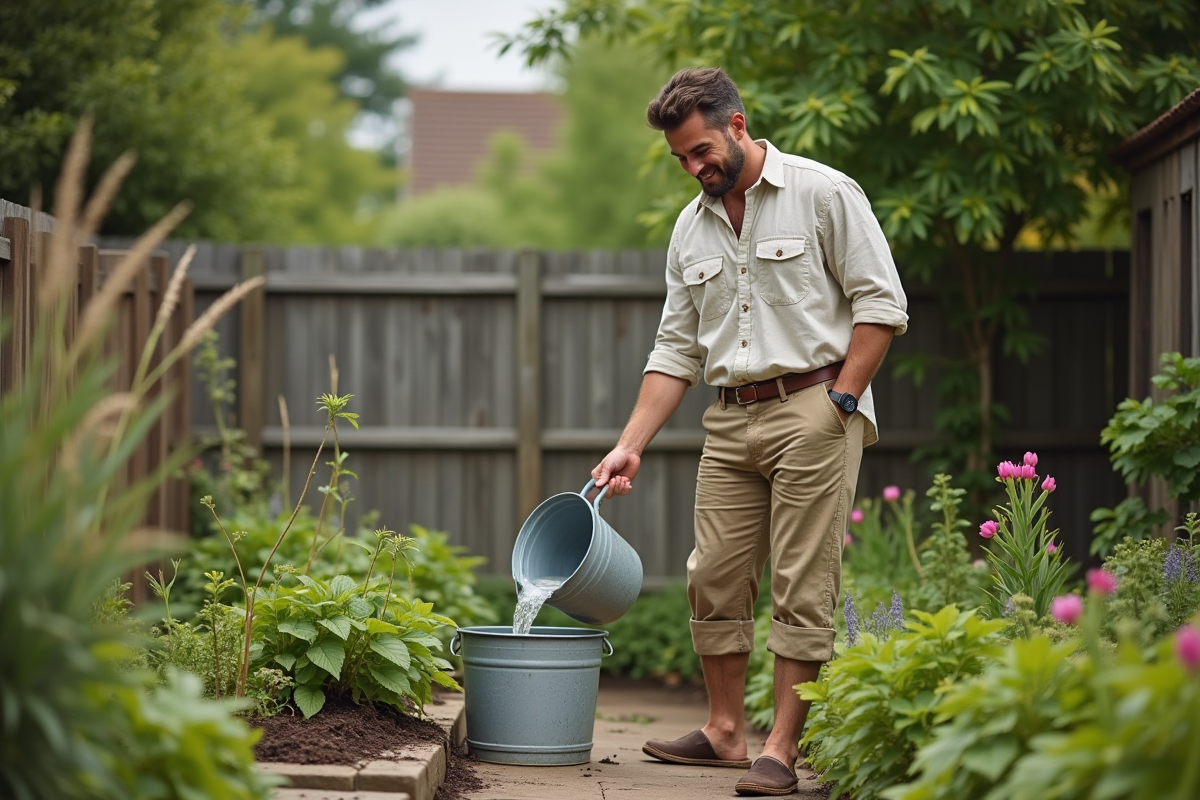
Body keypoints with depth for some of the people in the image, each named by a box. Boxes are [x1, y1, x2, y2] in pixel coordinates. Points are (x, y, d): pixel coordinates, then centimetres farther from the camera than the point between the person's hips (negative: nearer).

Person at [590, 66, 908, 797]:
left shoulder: (823, 194, -4)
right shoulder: (692, 229, 14)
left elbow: (881, 304, -6)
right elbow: (677, 348, 15)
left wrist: (838, 403, -12)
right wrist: (631, 445, 7)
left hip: (814, 411, -6)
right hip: (732, 418, 6)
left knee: (803, 588, -6)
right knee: (715, 577, 5)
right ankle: (725, 731, 19)